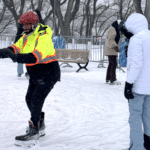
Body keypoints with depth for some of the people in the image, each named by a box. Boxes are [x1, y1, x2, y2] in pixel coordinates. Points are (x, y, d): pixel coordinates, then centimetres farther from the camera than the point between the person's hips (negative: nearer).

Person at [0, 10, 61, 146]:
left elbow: (38, 55, -37)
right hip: (35, 75, 9)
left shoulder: (43, 37, -22)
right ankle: (40, 123, 34)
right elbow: (16, 47, -6)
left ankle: (34, 131, -9)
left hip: (48, 74, -9)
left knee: (36, 100, -16)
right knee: (30, 99, 14)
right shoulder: (26, 37, 6)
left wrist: (20, 58, -49)